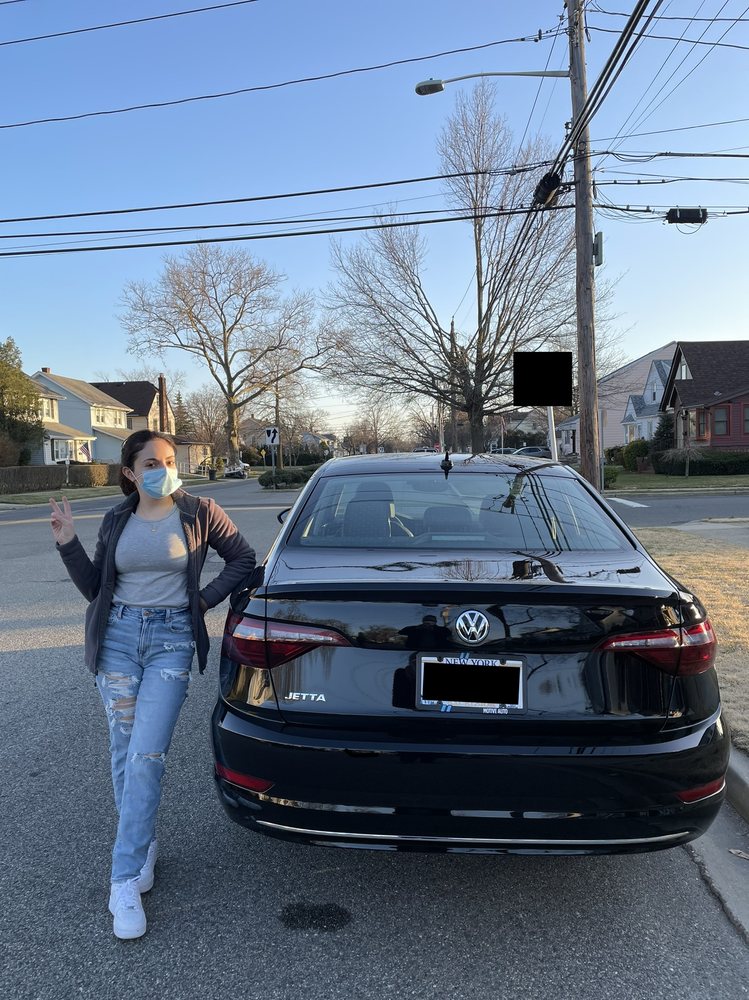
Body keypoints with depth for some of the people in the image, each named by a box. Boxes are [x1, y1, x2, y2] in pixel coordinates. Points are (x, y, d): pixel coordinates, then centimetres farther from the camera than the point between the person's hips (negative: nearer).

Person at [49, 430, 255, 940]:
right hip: (118, 636, 3)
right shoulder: (117, 520, 7)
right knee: (125, 752, 9)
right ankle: (144, 846, 30)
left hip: (171, 640, -3)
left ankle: (126, 880, 2)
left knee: (146, 756, -8)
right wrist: (69, 544, -2)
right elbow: (96, 589, 9)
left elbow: (242, 558, 6)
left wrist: (204, 598, -3)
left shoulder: (198, 512, -2)